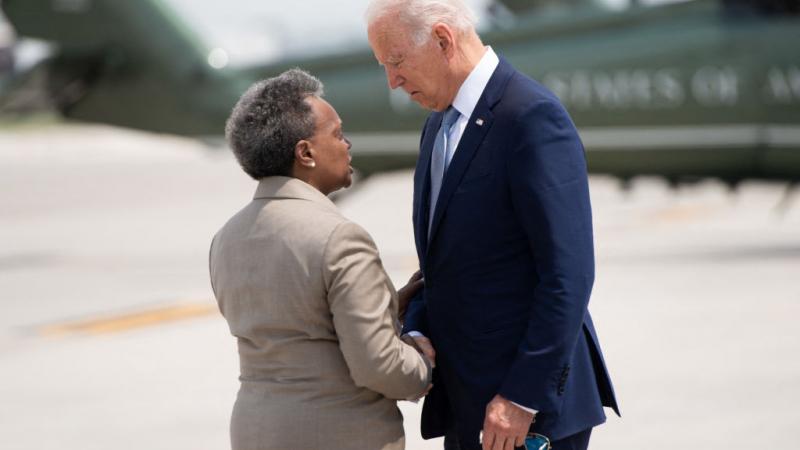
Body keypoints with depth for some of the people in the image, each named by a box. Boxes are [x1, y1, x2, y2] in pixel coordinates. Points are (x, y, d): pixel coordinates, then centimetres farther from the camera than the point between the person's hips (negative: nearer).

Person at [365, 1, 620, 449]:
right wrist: (416, 334, -1)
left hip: (532, 398, -9)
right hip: (467, 401, 9)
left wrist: (524, 397, -21)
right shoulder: (441, 125, 14)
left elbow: (568, 274, -20)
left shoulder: (533, 117, -16)